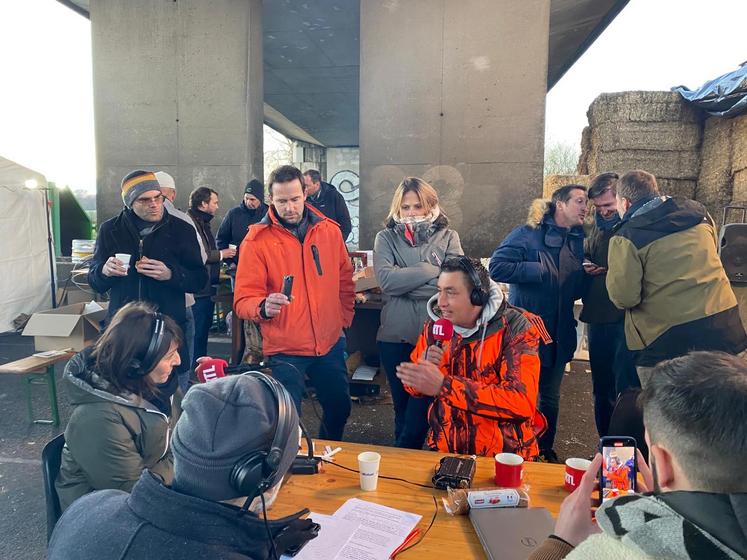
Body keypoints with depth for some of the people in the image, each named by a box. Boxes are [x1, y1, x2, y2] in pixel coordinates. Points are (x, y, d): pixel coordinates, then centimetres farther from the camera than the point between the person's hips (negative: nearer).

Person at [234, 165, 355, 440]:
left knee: (340, 409, 22)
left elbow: (345, 281, 12)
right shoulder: (257, 240, -12)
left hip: (330, 344, 5)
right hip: (285, 349, -4)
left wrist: (343, 319, 7)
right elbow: (243, 300, -15)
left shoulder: (329, 230, 0)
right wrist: (264, 307, -35)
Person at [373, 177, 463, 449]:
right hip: (395, 336, 1)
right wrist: (431, 269, -12)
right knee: (402, 406, 16)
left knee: (421, 409, 4)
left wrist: (404, 283, -12)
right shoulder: (386, 238, 4)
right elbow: (386, 279, -14)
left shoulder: (448, 237, 3)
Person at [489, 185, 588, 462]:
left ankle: (546, 450, 37)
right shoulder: (528, 234, -10)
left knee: (550, 397, 18)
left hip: (560, 334, 6)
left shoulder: (578, 240, 9)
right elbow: (497, 267, -21)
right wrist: (540, 270, -19)